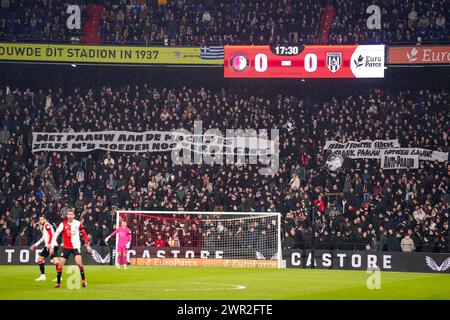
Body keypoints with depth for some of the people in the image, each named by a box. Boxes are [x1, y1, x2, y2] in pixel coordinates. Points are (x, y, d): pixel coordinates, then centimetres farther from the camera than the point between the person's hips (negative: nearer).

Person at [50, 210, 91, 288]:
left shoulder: (77, 223, -5)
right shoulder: (63, 224, -6)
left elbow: (84, 234, 6)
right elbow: (56, 235, -6)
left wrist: (87, 245, 3)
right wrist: (52, 247, -11)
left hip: (76, 246, -1)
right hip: (66, 247, 1)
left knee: (79, 262, -19)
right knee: (60, 264, -4)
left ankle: (83, 280, -1)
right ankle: (58, 283, 10)